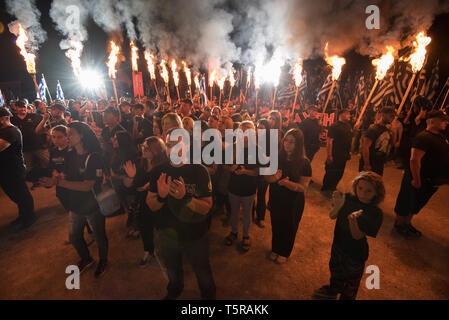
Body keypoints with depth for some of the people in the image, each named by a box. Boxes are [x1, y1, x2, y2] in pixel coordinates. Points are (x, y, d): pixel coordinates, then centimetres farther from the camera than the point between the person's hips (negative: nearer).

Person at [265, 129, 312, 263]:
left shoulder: (304, 163, -16)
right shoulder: (277, 157, -9)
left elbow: (303, 187, -18)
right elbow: (267, 178, -7)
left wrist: (287, 183, -35)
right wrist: (274, 177, -30)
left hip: (293, 203, -2)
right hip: (276, 200, 2)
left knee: (289, 228, 18)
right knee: (276, 225, 20)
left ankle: (285, 252, 46)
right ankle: (275, 249, 48)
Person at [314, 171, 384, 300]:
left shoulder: (375, 213, -22)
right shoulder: (348, 198, -14)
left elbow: (357, 236, -24)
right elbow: (332, 216, -11)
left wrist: (353, 220, -43)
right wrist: (337, 206, -30)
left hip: (355, 253, -3)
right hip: (338, 244, 4)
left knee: (351, 279, 21)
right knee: (335, 270, 28)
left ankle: (346, 297, 50)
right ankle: (332, 291, 55)